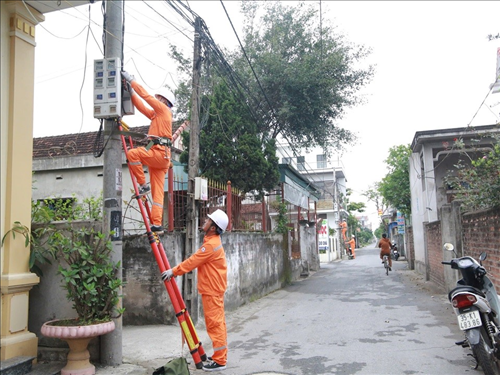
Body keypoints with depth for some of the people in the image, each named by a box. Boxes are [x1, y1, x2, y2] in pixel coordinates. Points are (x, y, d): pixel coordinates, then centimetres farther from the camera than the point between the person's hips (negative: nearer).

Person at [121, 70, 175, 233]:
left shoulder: (164, 110, 5)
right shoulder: (156, 114, 28)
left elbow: (146, 96, 1)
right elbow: (141, 107, 24)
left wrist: (131, 81, 5)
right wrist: (131, 92, 19)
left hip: (160, 152, -9)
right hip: (158, 156, 9)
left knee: (132, 154, -22)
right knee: (157, 191, 2)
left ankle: (143, 185, -14)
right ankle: (157, 223, -1)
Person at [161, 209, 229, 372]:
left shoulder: (211, 245, -21)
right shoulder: (213, 241, 12)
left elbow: (192, 261, -19)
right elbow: (195, 261, 14)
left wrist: (173, 272, -12)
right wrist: (176, 270, 11)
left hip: (212, 290, -11)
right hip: (213, 288, 11)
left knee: (214, 324, -4)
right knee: (218, 323, 16)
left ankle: (219, 361, 3)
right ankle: (220, 356, 26)